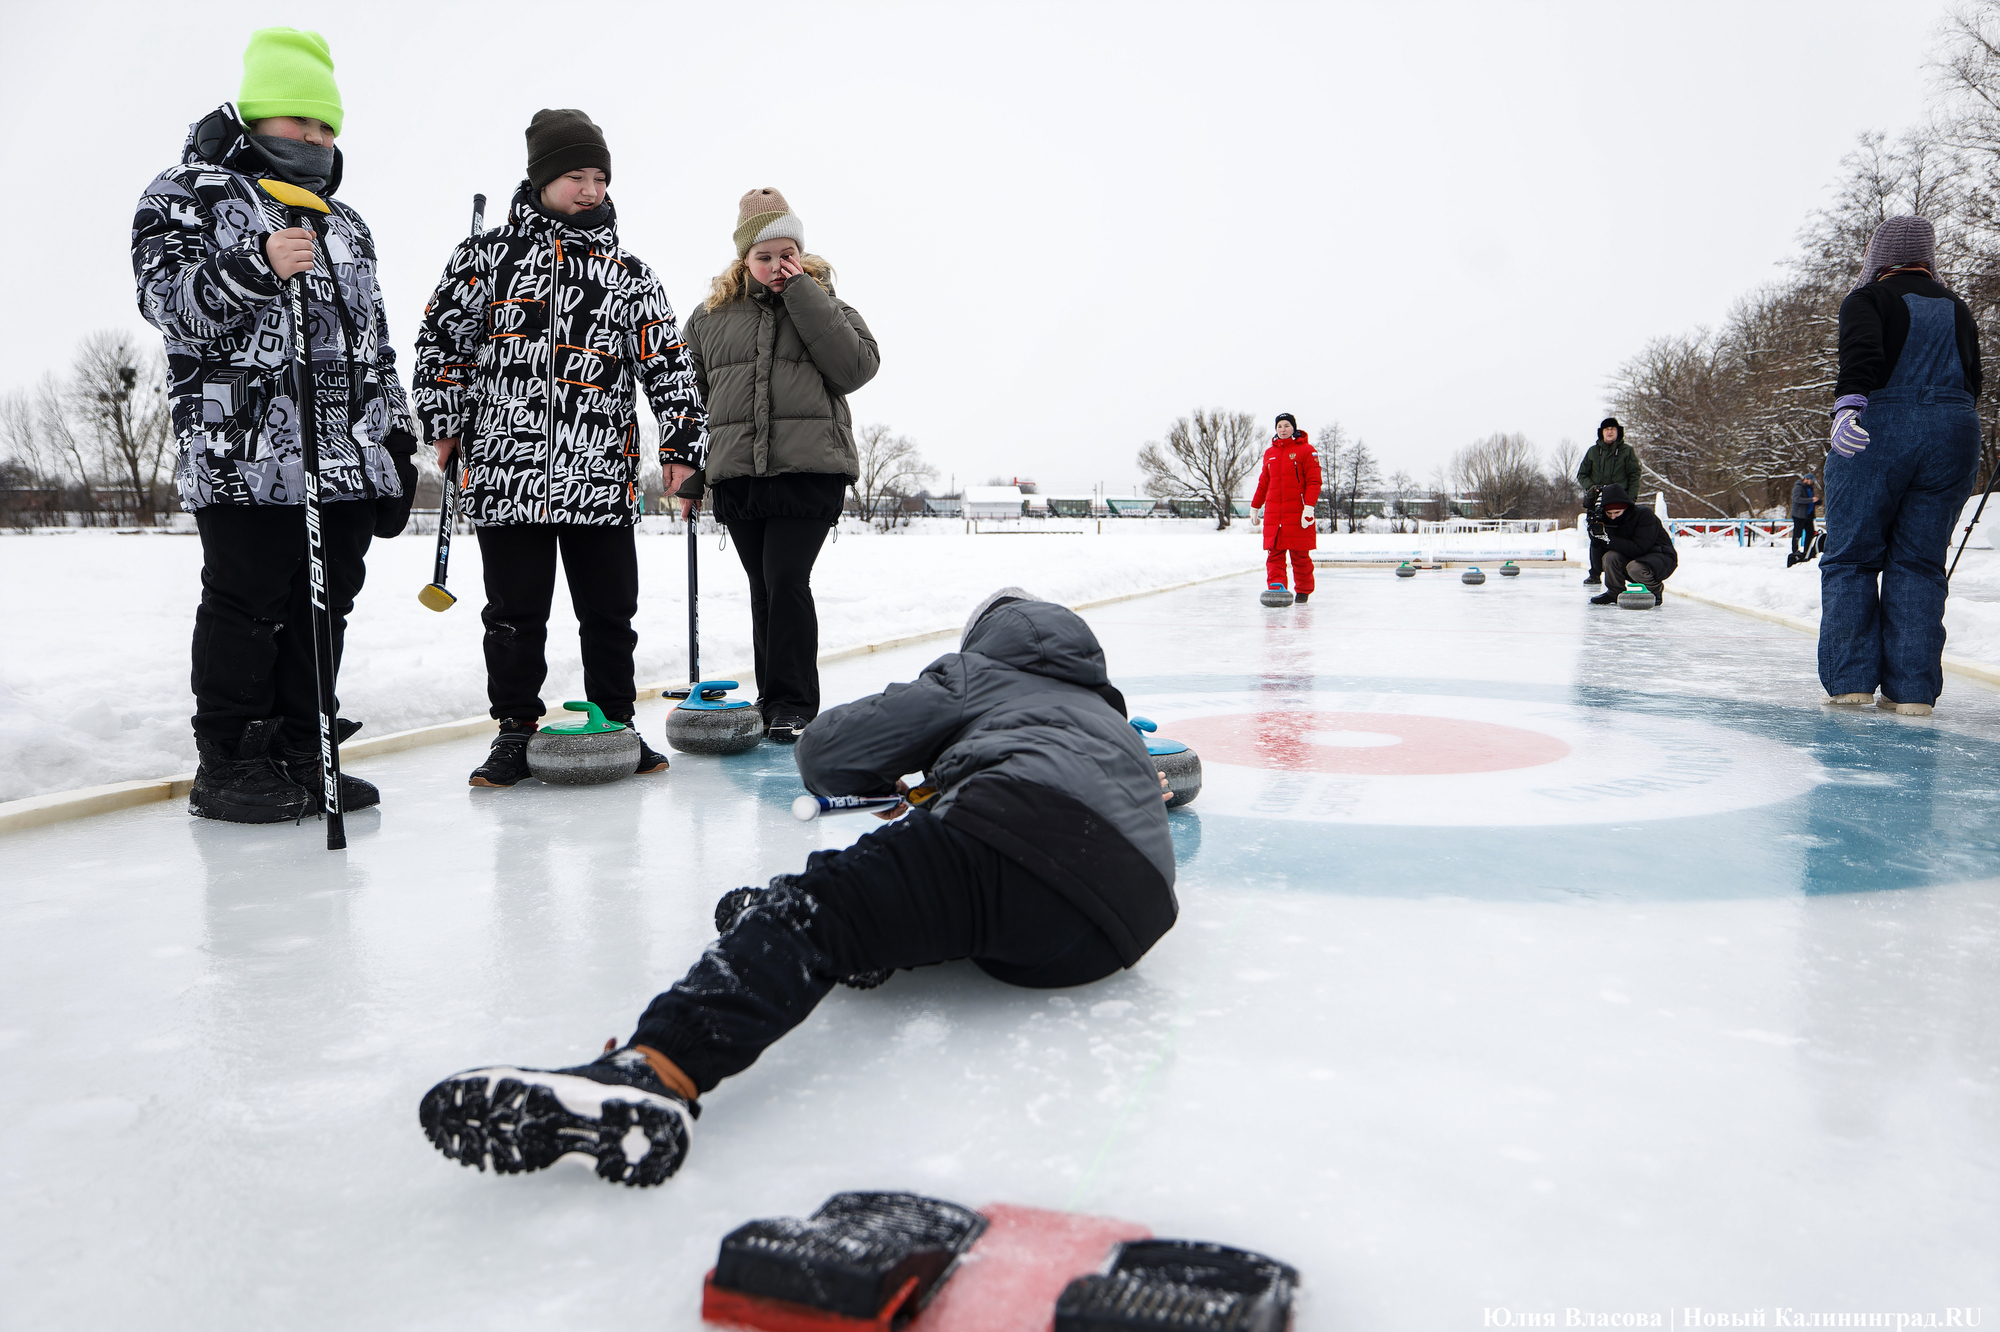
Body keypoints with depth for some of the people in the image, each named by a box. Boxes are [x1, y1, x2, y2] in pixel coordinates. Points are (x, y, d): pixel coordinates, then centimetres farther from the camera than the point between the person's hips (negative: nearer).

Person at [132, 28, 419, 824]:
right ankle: (227, 766, 7)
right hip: (244, 456, -6)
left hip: (349, 458, 6)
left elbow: (372, 337, 26)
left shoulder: (343, 222, 24)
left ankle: (299, 758, 16)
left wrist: (396, 430, 20)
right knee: (246, 603, -4)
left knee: (325, 603, 6)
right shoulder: (188, 192, 5)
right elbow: (165, 295, -9)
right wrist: (256, 268, -25)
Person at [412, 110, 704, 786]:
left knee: (610, 610, 6)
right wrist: (445, 421, 5)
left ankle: (615, 724, 20)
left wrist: (681, 444, 5)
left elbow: (669, 362, 11)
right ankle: (516, 730, 18)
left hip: (602, 476, 1)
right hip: (505, 473, -1)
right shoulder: (486, 254, 8)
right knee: (514, 614, 5)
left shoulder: (629, 273, 12)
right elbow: (441, 337, 11)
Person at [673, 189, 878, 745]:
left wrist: (802, 295, -8)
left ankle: (793, 705, 0)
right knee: (763, 588, 8)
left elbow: (858, 367, -10)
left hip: (810, 471, -3)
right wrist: (688, 473, 12)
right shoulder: (709, 317, 13)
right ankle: (771, 699, 20)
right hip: (737, 475, 3)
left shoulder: (827, 306, 9)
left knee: (787, 581, -11)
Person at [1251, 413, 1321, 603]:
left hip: (1298, 513, -4)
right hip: (1273, 513, 4)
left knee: (1300, 555, 1)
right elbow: (1264, 483, 22)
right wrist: (1255, 506, 21)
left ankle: (1303, 591, 13)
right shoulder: (1270, 453, 15)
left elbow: (1314, 481, -6)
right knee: (1274, 554, -3)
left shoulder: (1306, 450, 0)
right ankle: (1275, 588, -4)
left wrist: (1309, 507, -15)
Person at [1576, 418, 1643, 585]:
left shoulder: (1627, 451, 8)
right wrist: (1591, 486, -3)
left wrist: (1630, 499, -5)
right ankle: (1595, 573, 3)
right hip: (1596, 501, 2)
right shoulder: (1593, 451, 13)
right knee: (1596, 537, -3)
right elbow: (1581, 474, 16)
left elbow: (1634, 476, 6)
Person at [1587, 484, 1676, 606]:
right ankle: (1614, 592, -1)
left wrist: (1611, 541, -32)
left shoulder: (1645, 515, -22)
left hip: (1661, 557, -6)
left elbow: (1639, 549, -30)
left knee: (1635, 568, -35)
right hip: (1632, 558, 6)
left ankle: (1656, 589, -3)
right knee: (1610, 556, -21)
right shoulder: (1609, 520, -4)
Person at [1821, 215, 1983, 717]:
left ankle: (1850, 681, -3)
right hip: (1953, 436, 4)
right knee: (1919, 563, 6)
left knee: (1850, 559, 2)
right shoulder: (1957, 309, 19)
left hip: (1877, 433, -4)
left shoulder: (1867, 299, 3)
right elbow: (1972, 380, 18)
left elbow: (1862, 352, -17)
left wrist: (1848, 404, -29)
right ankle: (1912, 690, 1)